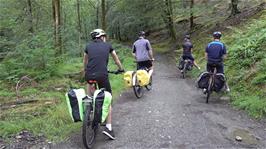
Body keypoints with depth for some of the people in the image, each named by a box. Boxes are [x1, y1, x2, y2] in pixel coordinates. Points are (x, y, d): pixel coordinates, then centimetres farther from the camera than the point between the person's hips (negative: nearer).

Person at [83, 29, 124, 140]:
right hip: (102, 75, -2)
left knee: (89, 83, 39)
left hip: (89, 75, 2)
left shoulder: (88, 46, 16)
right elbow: (116, 59, 27)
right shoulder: (108, 45, 13)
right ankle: (108, 127, 4)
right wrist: (121, 69, 43)